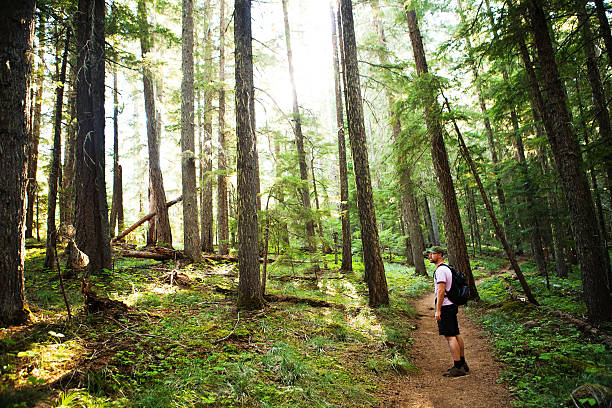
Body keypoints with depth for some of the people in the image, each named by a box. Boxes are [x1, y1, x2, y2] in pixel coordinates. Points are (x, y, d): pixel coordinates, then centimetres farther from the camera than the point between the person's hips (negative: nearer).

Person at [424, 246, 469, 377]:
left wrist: (438, 310, -20)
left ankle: (458, 368, -4)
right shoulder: (447, 268, 17)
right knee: (456, 334, 15)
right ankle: (462, 363, 23)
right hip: (452, 305, 10)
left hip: (445, 307, -10)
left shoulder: (440, 270, -16)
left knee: (450, 336, -7)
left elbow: (441, 291, -21)